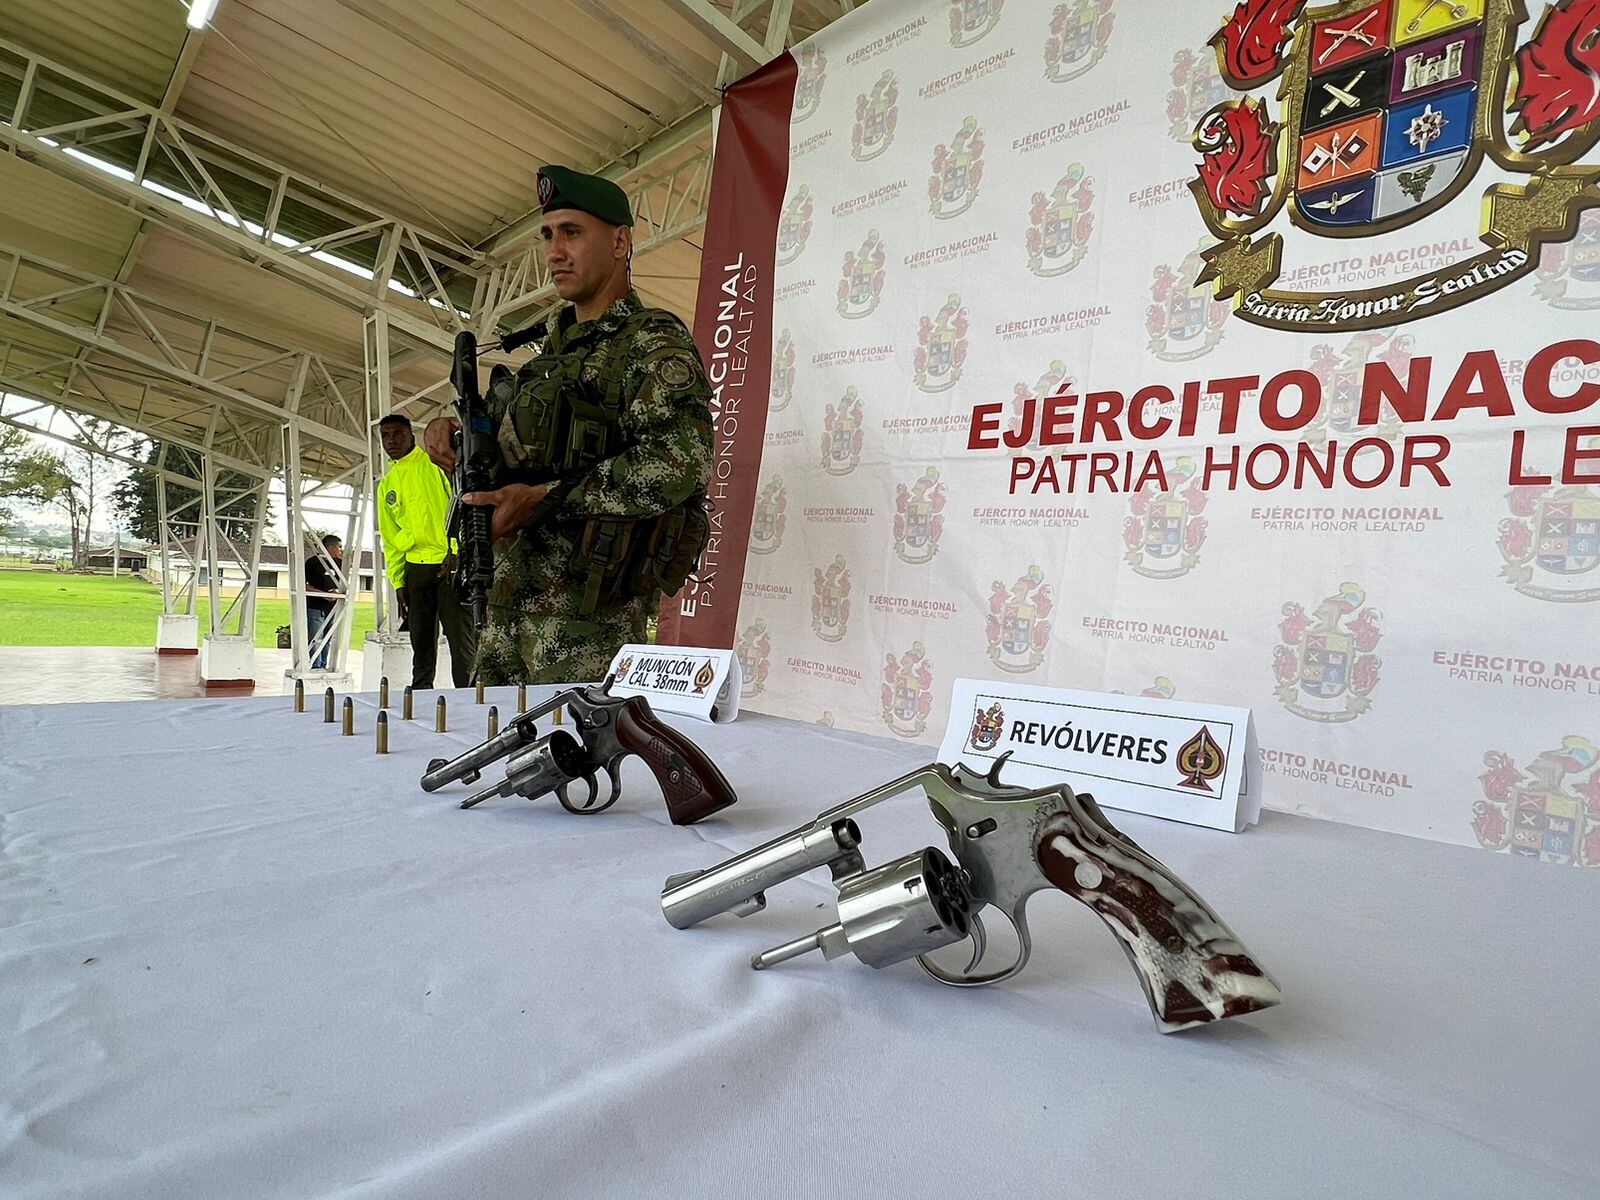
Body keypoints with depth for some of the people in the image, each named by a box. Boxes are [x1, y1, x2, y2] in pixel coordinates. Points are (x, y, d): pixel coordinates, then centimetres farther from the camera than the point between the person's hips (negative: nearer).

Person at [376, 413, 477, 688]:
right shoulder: (386, 485, 20)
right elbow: (390, 539, 22)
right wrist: (398, 581, 14)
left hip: (451, 562, -6)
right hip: (415, 569, 6)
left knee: (461, 637, -8)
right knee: (421, 640, 8)